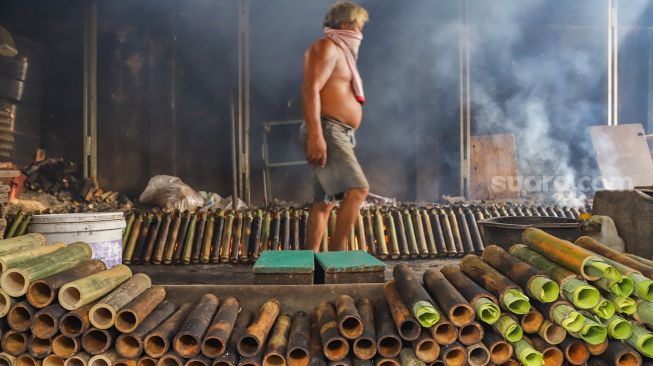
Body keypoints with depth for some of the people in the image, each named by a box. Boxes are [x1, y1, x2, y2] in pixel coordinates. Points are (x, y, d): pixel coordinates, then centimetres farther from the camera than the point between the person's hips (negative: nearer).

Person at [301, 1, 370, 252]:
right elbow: (310, 90, -18)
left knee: (325, 201, 7)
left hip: (340, 135, 10)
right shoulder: (327, 47, -6)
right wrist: (315, 135, -27)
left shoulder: (341, 52, 25)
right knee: (357, 189, -19)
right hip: (327, 131, -10)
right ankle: (337, 254, -16)